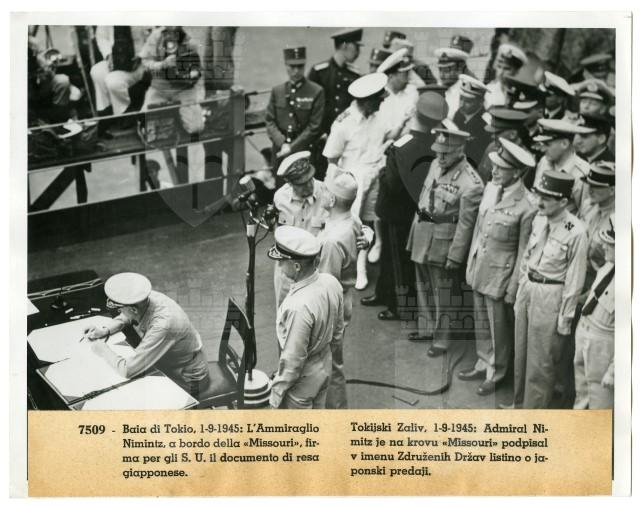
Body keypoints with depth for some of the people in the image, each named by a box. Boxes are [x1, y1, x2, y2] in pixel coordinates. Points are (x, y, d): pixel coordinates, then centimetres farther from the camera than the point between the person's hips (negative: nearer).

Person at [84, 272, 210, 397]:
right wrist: (105, 330, -7)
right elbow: (125, 317, 11)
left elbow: (127, 370, -37)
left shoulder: (163, 325, -40)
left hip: (187, 382, -8)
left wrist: (102, 349, -21)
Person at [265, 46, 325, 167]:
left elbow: (314, 127, -6)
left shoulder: (316, 92, -2)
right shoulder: (277, 91, 10)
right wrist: (282, 144, -10)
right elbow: (269, 121, 7)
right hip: (279, 152, 3)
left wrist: (292, 147, -12)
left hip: (304, 150, -3)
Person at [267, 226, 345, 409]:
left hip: (302, 379, -7)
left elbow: (292, 360, -27)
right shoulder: (331, 282, -13)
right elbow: (339, 328, 4)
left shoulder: (299, 308, -37)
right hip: (324, 366, 7)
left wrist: (277, 390, -12)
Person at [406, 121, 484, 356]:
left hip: (443, 242, -7)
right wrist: (415, 229, 16)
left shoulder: (470, 184, -22)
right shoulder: (436, 165, 2)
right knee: (423, 286, 21)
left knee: (443, 293, 6)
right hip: (422, 235, 8)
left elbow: (465, 224, -19)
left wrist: (455, 256, -17)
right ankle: (429, 325, 39)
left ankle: (442, 339, 20)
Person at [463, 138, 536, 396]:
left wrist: (513, 288, -10)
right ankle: (483, 364, 38)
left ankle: (496, 373, 28)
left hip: (500, 273, -6)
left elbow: (523, 251, -14)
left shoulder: (526, 207, -21)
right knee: (481, 322, 20)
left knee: (499, 326, 10)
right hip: (479, 269, 7)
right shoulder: (490, 188, 0)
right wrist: (470, 264, 13)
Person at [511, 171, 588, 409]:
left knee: (540, 363, 5)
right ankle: (519, 404, 36)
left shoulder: (576, 232, -19)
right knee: (521, 355, 19)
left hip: (550, 297, -7)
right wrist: (521, 290, 12)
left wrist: (565, 317, -11)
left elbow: (574, 279, -15)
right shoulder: (539, 219, 0)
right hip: (527, 289, 7)